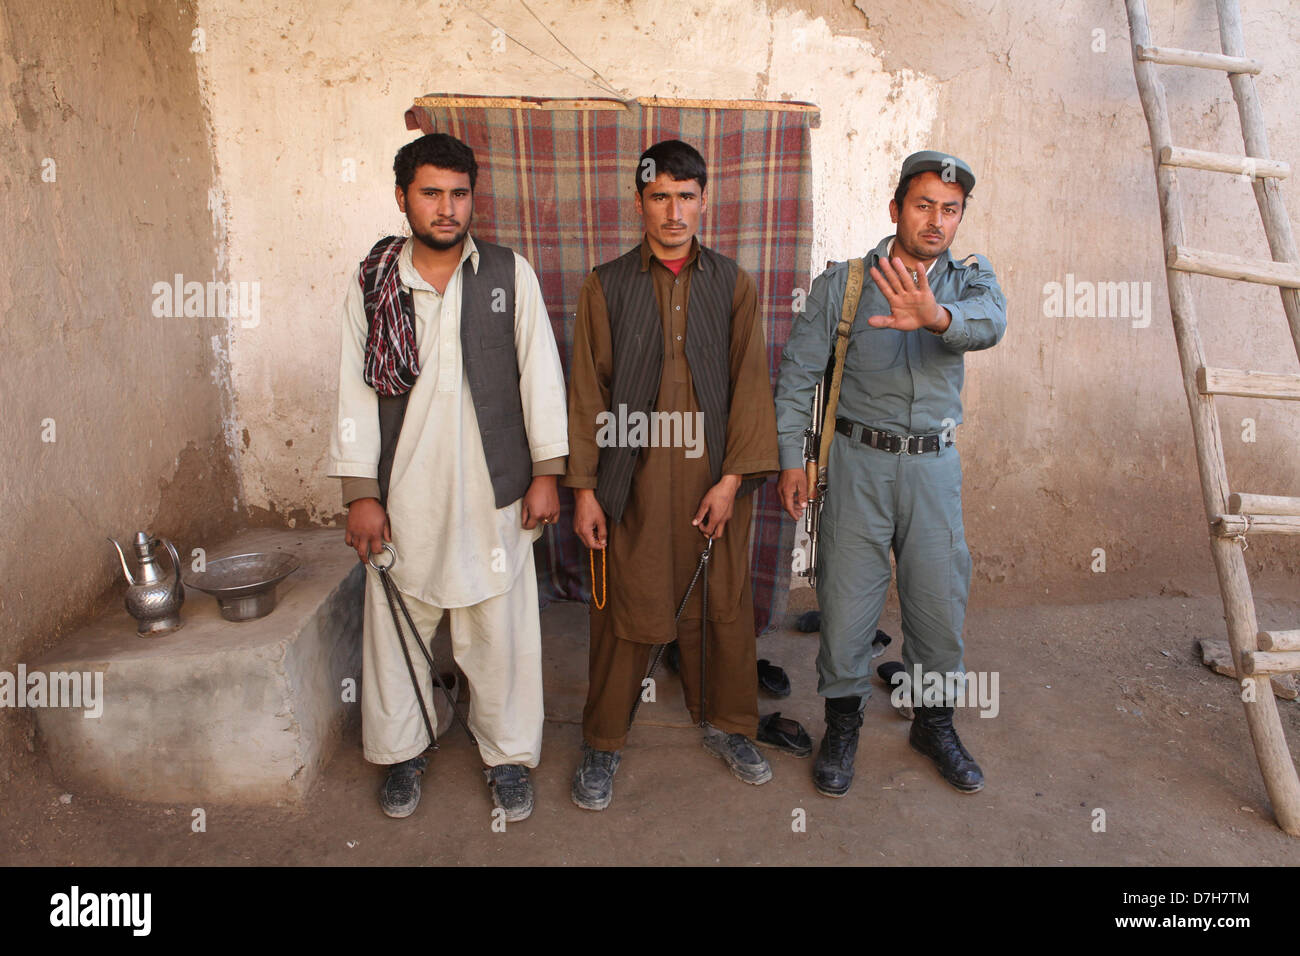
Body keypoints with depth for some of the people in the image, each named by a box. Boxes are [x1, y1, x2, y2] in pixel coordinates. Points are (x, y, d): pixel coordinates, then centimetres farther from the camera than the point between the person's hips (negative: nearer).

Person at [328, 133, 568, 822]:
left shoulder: (510, 274, 2)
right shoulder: (372, 283, 3)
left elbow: (539, 373, 2)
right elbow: (356, 390, 3)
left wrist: (546, 471, -1)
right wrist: (360, 492, -1)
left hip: (492, 492, -1)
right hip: (404, 492, 1)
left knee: (499, 627, 8)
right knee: (397, 624, 11)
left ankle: (507, 754, 27)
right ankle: (403, 750, 34)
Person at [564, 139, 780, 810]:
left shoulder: (732, 284, 7)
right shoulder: (607, 285, 4)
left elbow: (750, 384, 3)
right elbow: (587, 391, 2)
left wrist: (732, 478, -6)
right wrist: (583, 487, -2)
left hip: (715, 477, 2)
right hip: (634, 478, -1)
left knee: (721, 605, 11)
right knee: (625, 609, 4)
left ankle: (725, 723, 33)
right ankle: (602, 742, 22)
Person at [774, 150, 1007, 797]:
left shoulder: (970, 277, 5)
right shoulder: (842, 282, 0)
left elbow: (988, 323, -20)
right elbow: (798, 373, 1)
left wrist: (936, 316, -42)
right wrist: (790, 459, -7)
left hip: (935, 465, 2)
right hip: (858, 461, -2)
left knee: (941, 601, 10)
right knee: (846, 599, 3)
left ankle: (935, 724, 34)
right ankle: (843, 726, 26)